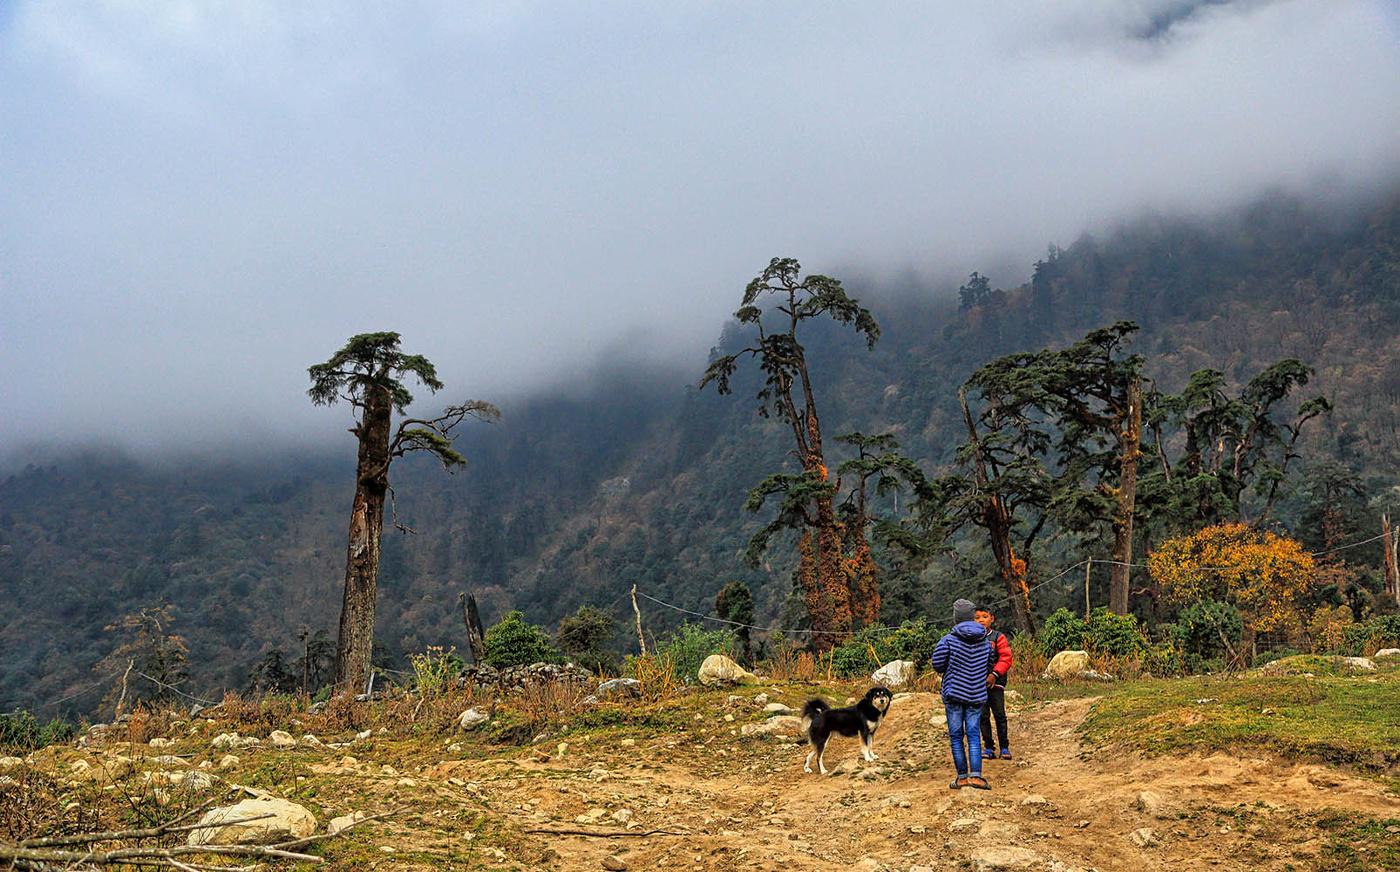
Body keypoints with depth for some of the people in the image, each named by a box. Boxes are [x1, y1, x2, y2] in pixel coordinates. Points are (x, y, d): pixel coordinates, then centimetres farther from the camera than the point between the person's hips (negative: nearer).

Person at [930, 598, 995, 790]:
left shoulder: (949, 640, -11)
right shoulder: (985, 642, 4)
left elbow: (937, 664, -12)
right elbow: (988, 667, 13)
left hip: (953, 694, -3)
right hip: (977, 696, 3)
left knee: (956, 736, 6)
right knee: (974, 735, 5)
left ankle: (962, 776, 7)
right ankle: (976, 775, -9)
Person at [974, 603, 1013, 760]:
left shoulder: (998, 637, 2)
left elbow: (1006, 658, -4)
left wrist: (995, 674, -16)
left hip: (996, 682, -2)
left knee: (999, 714, -5)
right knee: (983, 716, 2)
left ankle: (1004, 747, 5)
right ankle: (989, 748, 10)